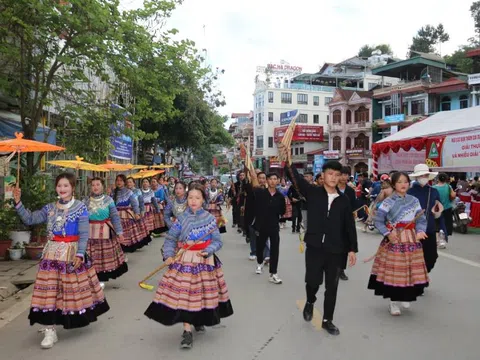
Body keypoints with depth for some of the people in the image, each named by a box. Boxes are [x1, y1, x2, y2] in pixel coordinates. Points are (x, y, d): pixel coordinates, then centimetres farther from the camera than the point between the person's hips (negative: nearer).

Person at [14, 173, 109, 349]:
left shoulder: (80, 207, -8)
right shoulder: (50, 208, 6)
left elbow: (84, 234, -11)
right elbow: (29, 219, 4)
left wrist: (80, 254, -19)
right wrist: (18, 203, -7)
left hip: (72, 252, -4)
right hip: (52, 253, 4)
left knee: (73, 289, 9)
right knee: (50, 290, 1)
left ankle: (81, 316, 36)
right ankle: (50, 330, 9)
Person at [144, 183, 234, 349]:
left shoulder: (210, 218, -5)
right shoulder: (182, 218, -3)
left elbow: (217, 241, -5)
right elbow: (170, 238, 1)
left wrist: (207, 251, -22)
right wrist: (168, 255, -13)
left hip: (205, 260, 1)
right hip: (185, 260, 0)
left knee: (203, 292, 12)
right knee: (184, 293, -4)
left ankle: (199, 320, 40)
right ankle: (187, 331, 4)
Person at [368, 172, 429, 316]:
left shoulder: (414, 200, 6)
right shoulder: (388, 201, -7)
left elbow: (421, 219, 4)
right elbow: (378, 221, -8)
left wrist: (420, 231, -15)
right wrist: (387, 233, -21)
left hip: (411, 240, 4)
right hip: (393, 240, -3)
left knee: (410, 270, 8)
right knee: (393, 270, -1)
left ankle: (405, 297, 33)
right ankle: (393, 302, 16)